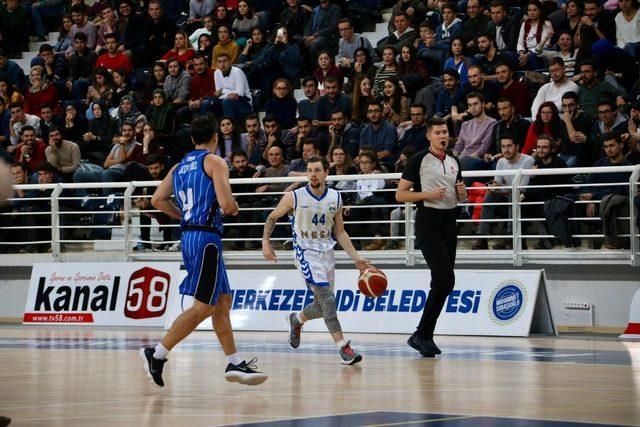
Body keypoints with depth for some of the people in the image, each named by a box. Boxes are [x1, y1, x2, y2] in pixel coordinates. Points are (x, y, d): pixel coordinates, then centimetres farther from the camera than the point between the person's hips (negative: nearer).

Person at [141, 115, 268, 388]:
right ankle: (157, 354, -11)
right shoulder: (215, 162, -6)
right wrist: (234, 209, 6)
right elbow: (226, 203, -16)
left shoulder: (179, 166, 15)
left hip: (188, 234, 9)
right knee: (203, 306, -7)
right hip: (206, 236, -9)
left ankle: (234, 363, 14)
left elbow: (158, 200, 9)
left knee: (223, 300, 13)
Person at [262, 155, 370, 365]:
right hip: (306, 253, -5)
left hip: (327, 253, 5)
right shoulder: (294, 197, -8)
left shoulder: (335, 198, 3)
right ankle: (344, 348, -22)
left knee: (322, 306, 10)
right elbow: (272, 217, 7)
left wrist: (356, 258, 3)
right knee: (328, 299, -20)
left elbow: (339, 232, 10)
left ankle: (296, 320, 42)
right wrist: (265, 241, -6)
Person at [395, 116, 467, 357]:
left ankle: (424, 336, 12)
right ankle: (422, 335, -8)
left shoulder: (453, 162, 15)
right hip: (428, 221, -7)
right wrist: (429, 194, -17)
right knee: (445, 280, -16)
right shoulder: (419, 160, -5)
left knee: (443, 282, 5)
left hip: (449, 221, 7)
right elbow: (400, 195, -6)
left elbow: (460, 198, 25)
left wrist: (462, 192, 1)